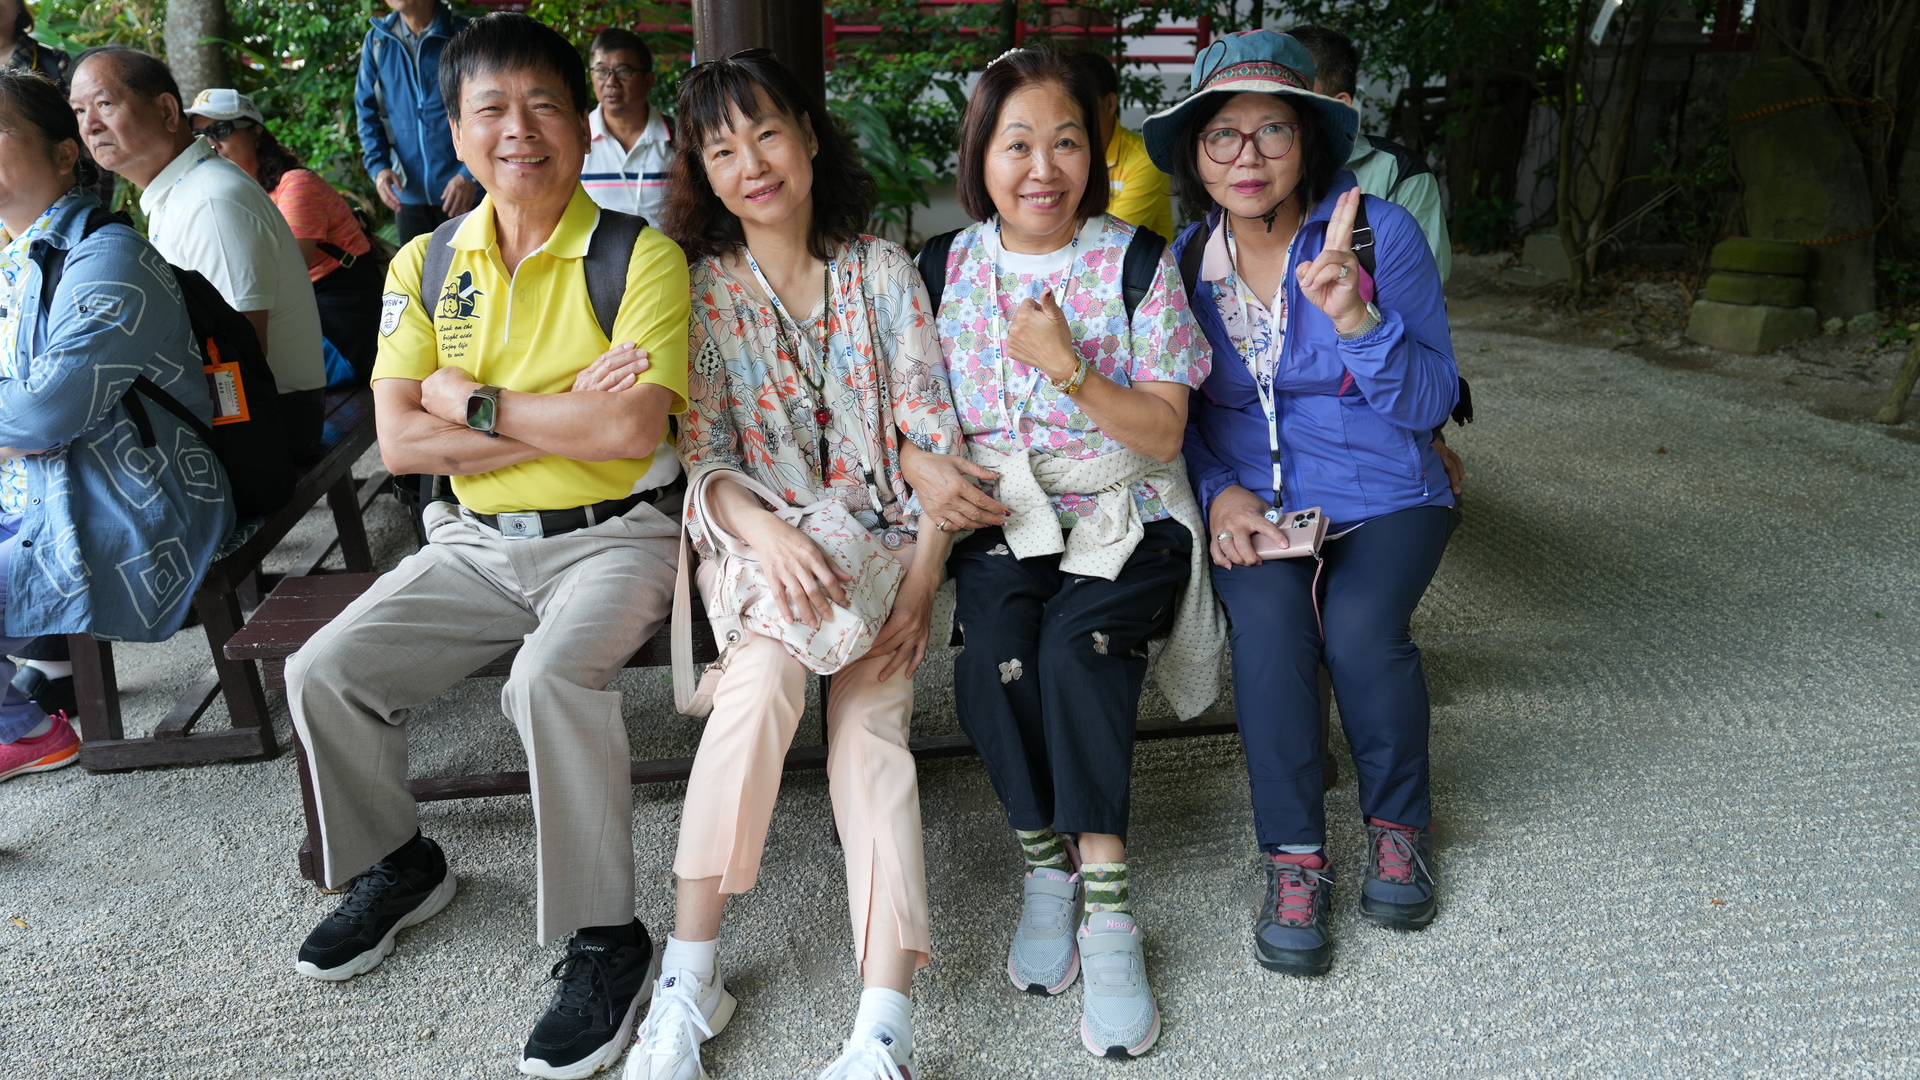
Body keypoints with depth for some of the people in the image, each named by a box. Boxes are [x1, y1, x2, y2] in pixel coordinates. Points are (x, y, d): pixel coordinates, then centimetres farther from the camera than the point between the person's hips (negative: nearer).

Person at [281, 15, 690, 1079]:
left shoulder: (641, 257, -8)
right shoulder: (424, 265, 6)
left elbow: (630, 431, -21)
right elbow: (398, 441, -4)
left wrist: (477, 404, -12)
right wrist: (564, 420, -14)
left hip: (612, 538, -5)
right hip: (476, 542, 6)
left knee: (551, 678, -32)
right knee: (323, 673, -5)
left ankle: (605, 938, -13)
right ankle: (398, 865, 23)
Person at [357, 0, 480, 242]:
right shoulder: (376, 41, 7)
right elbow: (367, 112, 11)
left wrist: (471, 173, -16)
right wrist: (378, 166, -5)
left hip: (467, 192, -3)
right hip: (409, 193, 4)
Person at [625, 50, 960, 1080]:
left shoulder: (882, 270, 6)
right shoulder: (699, 289, 4)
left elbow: (934, 433, 1)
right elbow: (703, 458, -3)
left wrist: (923, 574, -13)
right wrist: (771, 535, -24)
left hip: (883, 535, 1)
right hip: (756, 540, -1)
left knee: (869, 724, -24)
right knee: (768, 670, -32)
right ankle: (689, 976, -22)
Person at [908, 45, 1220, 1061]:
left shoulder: (1136, 263, -3)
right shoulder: (949, 268, 4)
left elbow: (1163, 433, -7)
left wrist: (1069, 366, -22)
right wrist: (923, 466, -12)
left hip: (1122, 517, -2)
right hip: (998, 518, 2)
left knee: (1075, 643, -30)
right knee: (993, 654, -26)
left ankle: (1103, 905, -17)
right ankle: (1053, 866, -6)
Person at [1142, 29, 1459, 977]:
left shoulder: (1381, 234, -7)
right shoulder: (1182, 261, 1)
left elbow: (1428, 403, -11)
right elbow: (1177, 416, 10)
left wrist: (1355, 316, -29)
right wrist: (1221, 490, -10)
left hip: (1382, 499, -1)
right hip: (1251, 505, 1)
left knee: (1359, 622, -28)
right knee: (1266, 617, -29)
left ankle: (1400, 822, 3)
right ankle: (1295, 857, -10)